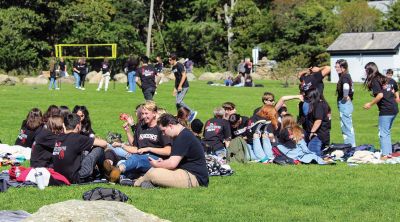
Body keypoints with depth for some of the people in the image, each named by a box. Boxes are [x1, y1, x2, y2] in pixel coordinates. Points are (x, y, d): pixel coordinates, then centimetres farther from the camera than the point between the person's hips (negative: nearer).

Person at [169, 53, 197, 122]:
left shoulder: (179, 66, -13)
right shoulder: (173, 67, 15)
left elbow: (184, 75, -19)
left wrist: (180, 86, -22)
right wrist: (175, 88, 21)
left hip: (183, 87, -9)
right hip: (179, 87, 9)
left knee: (179, 102, -16)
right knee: (177, 103, 6)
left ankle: (192, 112, -5)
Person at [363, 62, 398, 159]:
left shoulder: (374, 81, -9)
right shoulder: (383, 78, 17)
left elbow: (380, 95, -17)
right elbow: (392, 91, 18)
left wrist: (370, 104, -9)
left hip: (386, 110, -9)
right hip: (394, 108, 9)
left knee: (383, 133, -3)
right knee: (387, 132, 18)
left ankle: (385, 154, -3)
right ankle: (389, 152, 21)